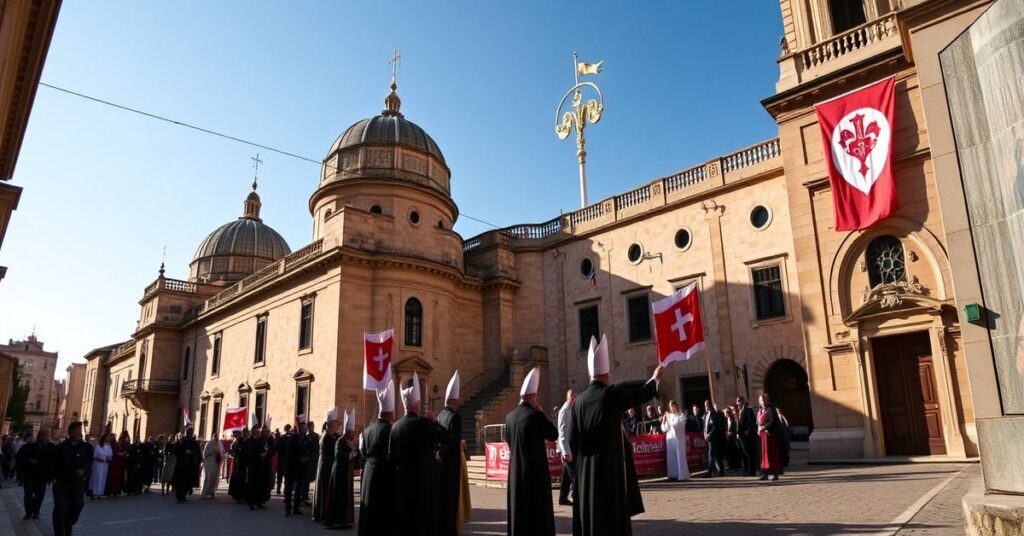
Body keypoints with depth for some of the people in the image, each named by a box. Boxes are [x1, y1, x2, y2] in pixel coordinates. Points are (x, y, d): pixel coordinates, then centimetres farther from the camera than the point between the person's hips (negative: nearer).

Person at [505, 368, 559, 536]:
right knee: (538, 508, 3)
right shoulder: (535, 415, -16)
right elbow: (554, 435, -6)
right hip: (535, 469, -6)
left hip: (516, 470, 6)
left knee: (518, 508, 12)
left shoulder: (509, 417, 3)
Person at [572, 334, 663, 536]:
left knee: (590, 518, 9)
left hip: (586, 470, 4)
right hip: (611, 466, -4)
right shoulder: (612, 394, -10)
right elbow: (642, 394, 6)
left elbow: (573, 440, 4)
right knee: (614, 517, 3)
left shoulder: (578, 401, 1)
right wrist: (656, 378, 25)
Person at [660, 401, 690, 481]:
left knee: (680, 457, -6)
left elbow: (677, 424, -13)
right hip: (670, 439, 4)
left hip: (678, 439, -4)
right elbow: (664, 429, 10)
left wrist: (669, 419, -6)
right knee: (671, 457, 2)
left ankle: (682, 475, -4)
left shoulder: (681, 416, 3)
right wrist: (663, 421, -4)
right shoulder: (668, 416, 12)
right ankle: (674, 475, 7)